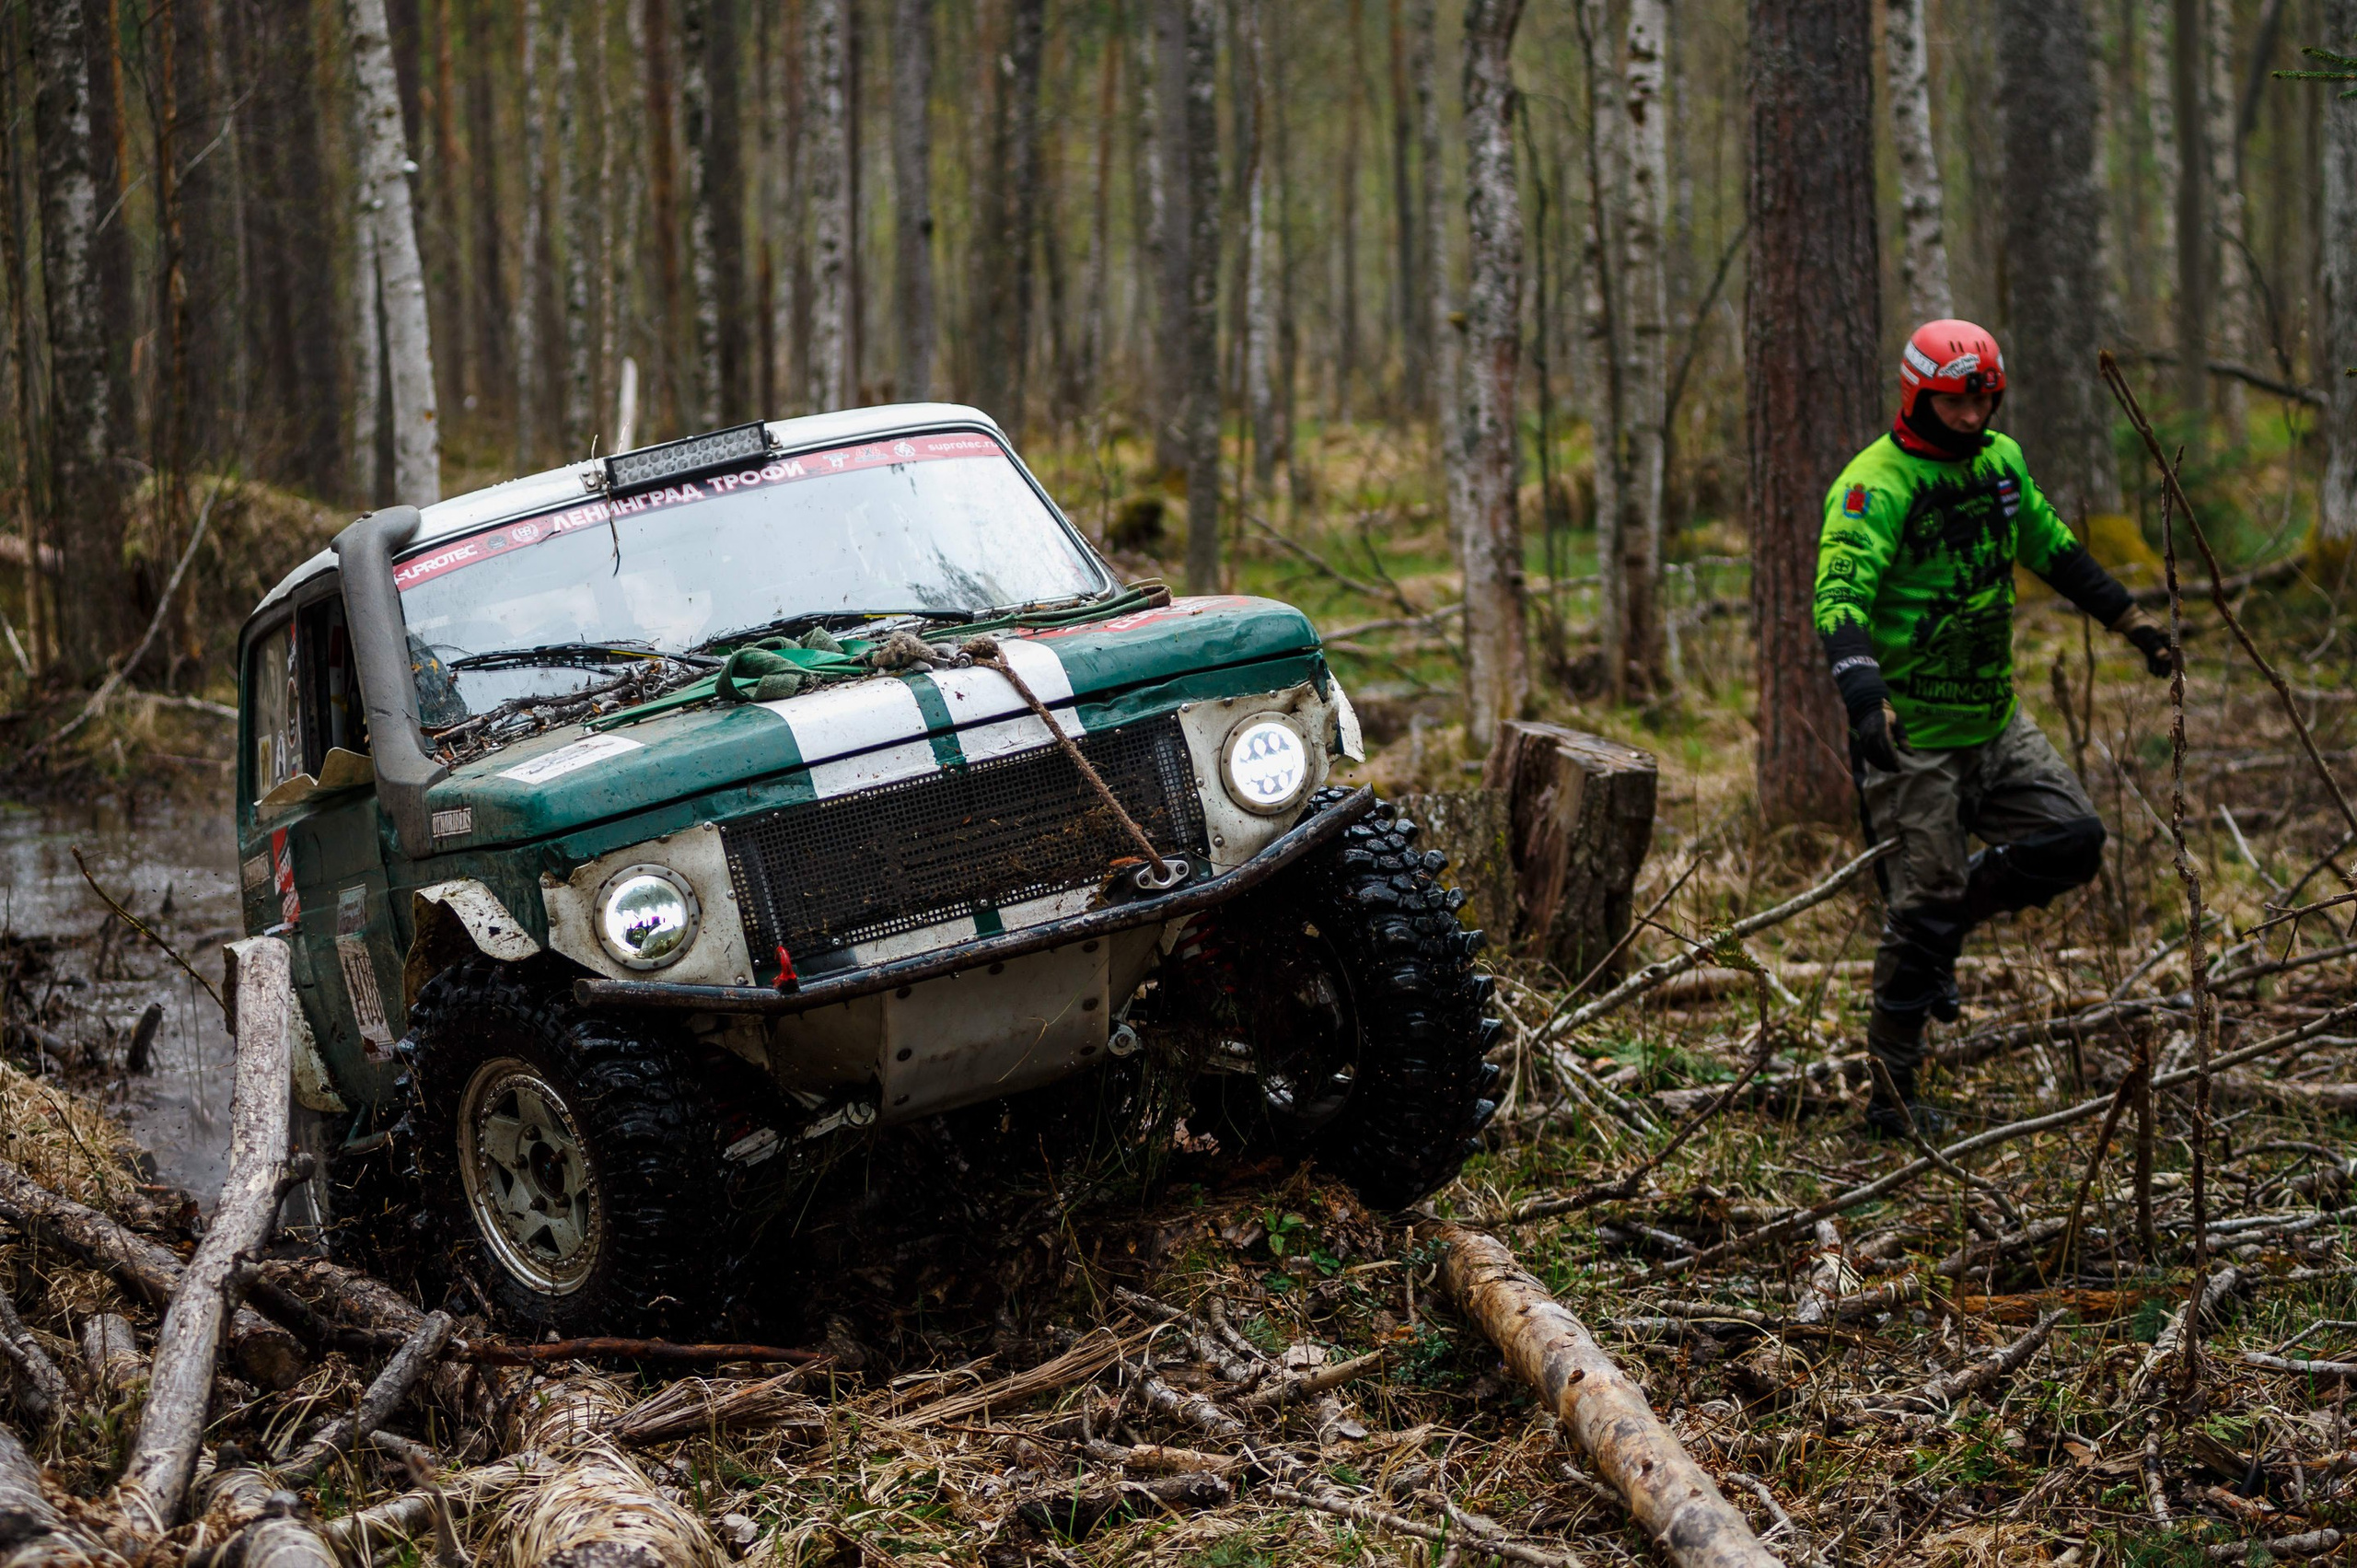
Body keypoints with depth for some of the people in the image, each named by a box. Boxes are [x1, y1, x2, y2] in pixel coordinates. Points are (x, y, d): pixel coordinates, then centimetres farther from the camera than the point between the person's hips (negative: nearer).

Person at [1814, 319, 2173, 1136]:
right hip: (1911, 733, -7)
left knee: (2073, 840, -2)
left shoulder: (2001, 461, 6)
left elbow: (2052, 548, 22)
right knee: (1921, 909, -6)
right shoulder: (1875, 486, -18)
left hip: (1994, 721, 7)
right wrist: (1866, 697, -44)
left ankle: (1947, 918, 21)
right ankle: (1891, 1095, 5)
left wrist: (2130, 618, 22)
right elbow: (1839, 597, -29)